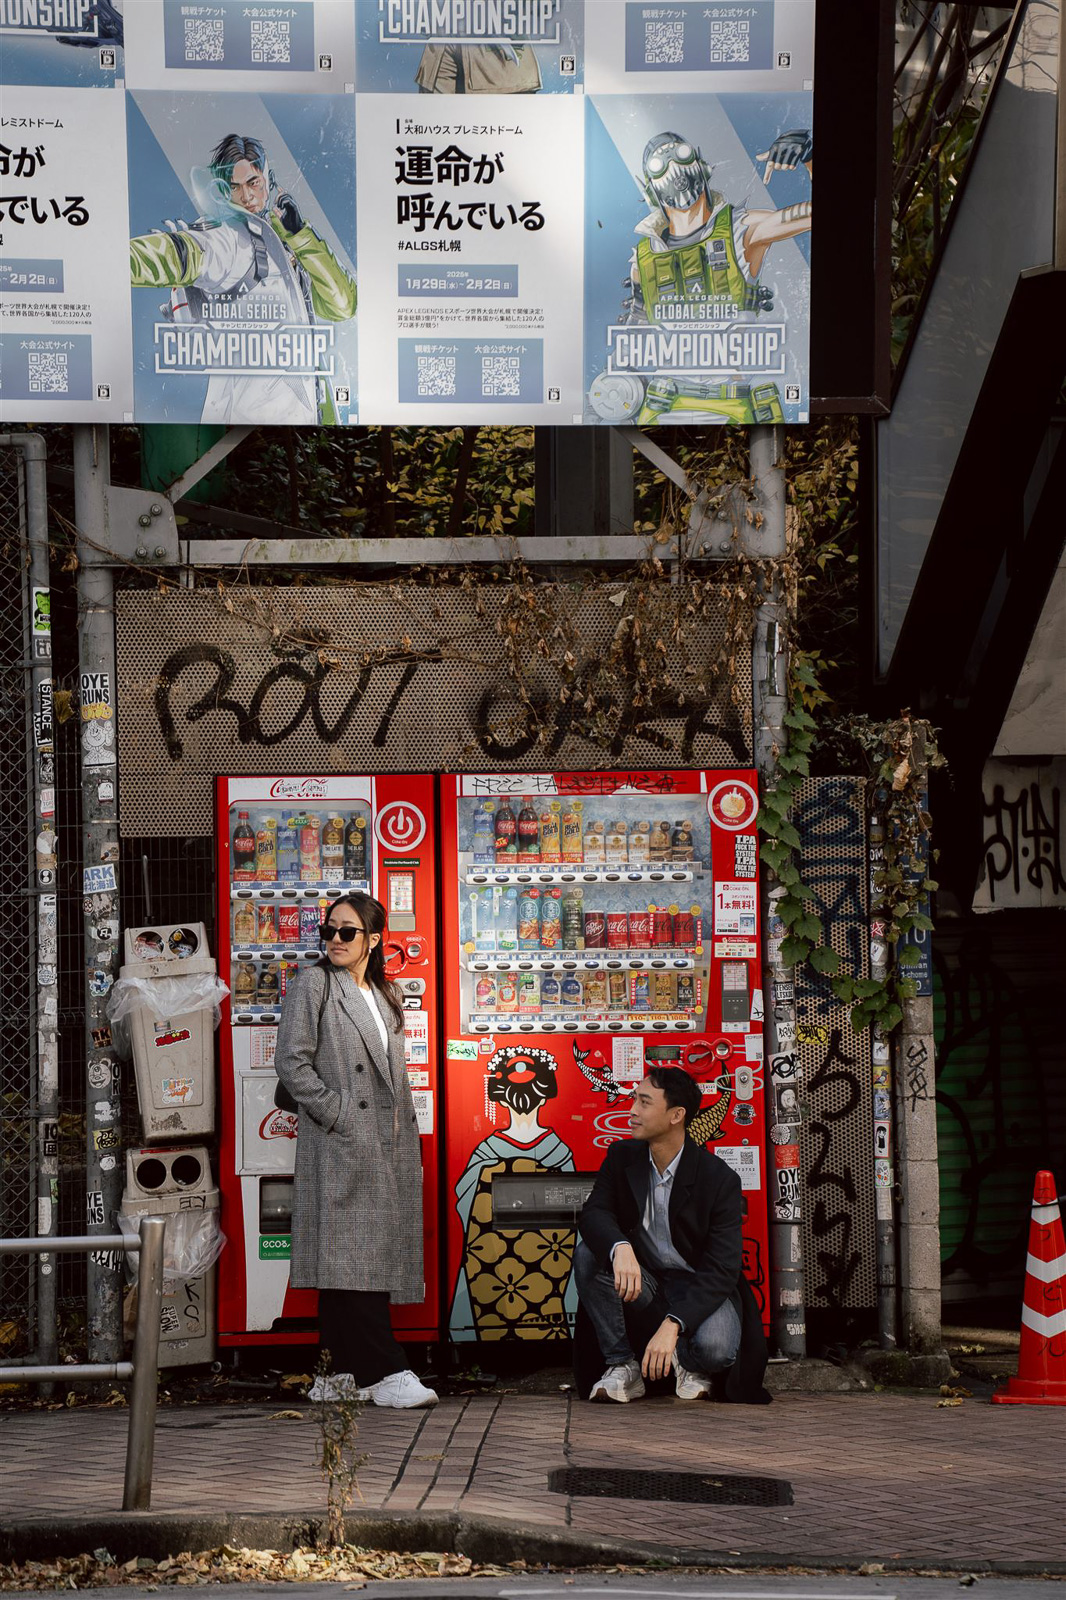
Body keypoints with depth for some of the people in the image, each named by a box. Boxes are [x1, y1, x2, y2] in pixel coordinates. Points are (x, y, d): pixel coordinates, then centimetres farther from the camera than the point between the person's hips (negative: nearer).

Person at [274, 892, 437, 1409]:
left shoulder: (383, 997, 20)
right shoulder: (313, 984, 0)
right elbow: (292, 1062, -8)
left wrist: (408, 1139, 14)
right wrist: (338, 1116, -13)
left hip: (388, 1150, 7)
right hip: (340, 1149, -7)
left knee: (374, 1257, 5)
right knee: (351, 1258, -11)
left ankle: (346, 1375, 8)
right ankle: (384, 1373, -15)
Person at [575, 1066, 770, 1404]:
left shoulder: (720, 1179, -17)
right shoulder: (622, 1156, -3)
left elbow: (722, 1269, -21)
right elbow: (594, 1212, -14)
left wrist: (672, 1325, -36)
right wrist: (620, 1247, -40)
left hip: (700, 1285, -4)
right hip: (641, 1281, 4)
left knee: (715, 1349, -35)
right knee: (588, 1255, -25)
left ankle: (688, 1362, 5)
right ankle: (622, 1365, -16)